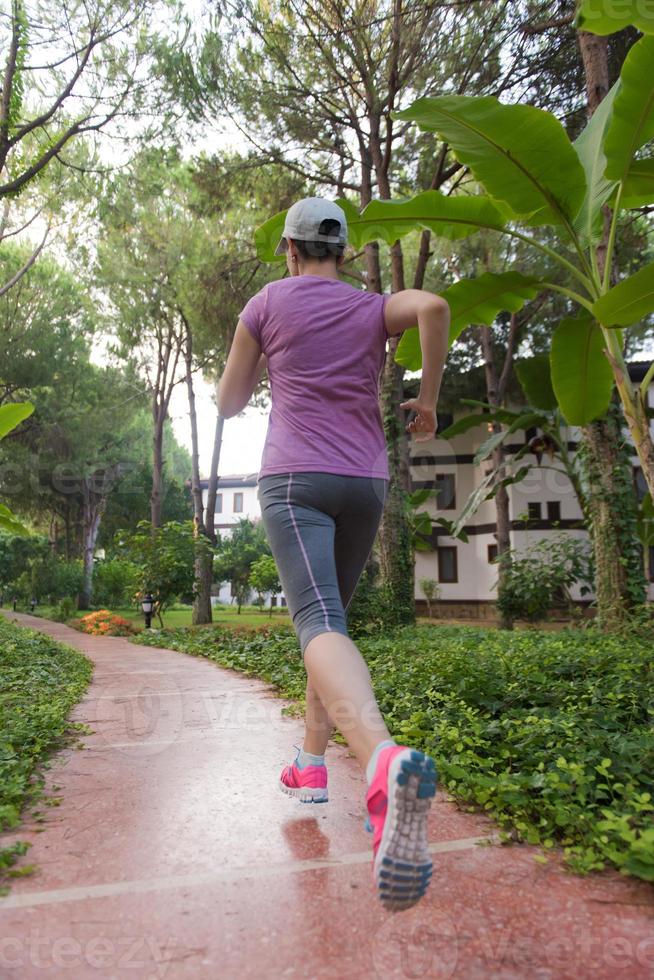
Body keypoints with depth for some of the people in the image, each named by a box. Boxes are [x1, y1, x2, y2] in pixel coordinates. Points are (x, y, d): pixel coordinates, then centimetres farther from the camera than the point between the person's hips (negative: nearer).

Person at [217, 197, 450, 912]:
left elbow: (228, 404, 12)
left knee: (320, 623, -21)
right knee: (328, 616, 19)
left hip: (295, 478, -4)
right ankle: (312, 764, 22)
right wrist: (429, 397, 1)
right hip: (365, 485, 4)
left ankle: (385, 762, -48)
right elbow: (433, 304, -8)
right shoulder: (374, 308, 15)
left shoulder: (268, 302, 10)